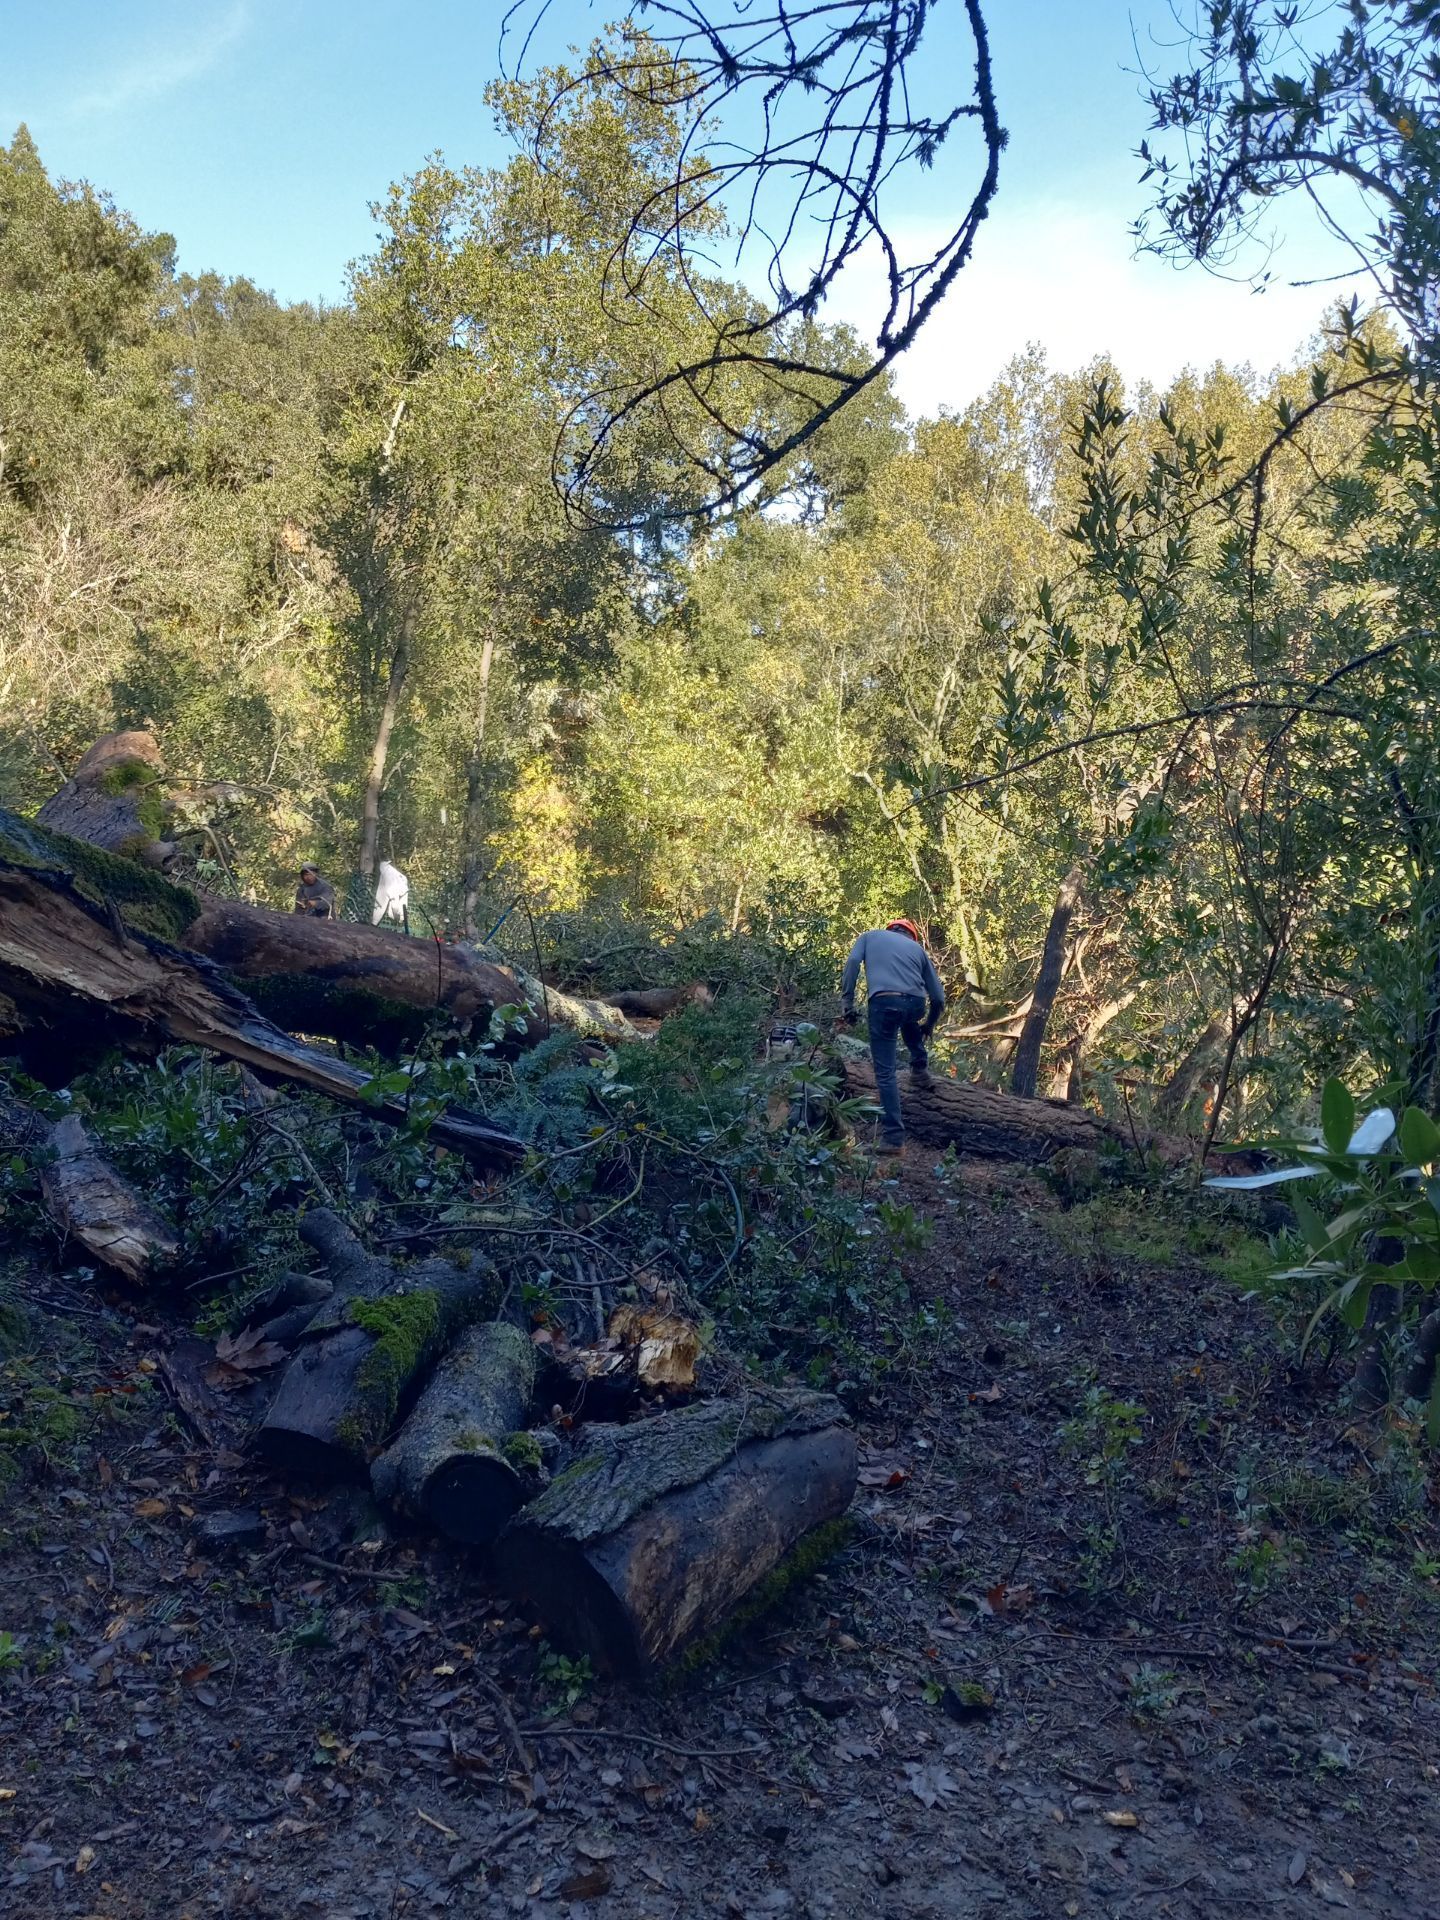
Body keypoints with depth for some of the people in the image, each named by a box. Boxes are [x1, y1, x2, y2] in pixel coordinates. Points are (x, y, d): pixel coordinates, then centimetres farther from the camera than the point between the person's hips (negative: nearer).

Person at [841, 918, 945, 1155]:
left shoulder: (871, 936, 26)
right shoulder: (917, 948, 29)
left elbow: (853, 962, 4)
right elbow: (938, 996, 27)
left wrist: (848, 1004, 4)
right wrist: (929, 1025, 44)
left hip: (883, 1003, -2)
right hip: (916, 1004, 2)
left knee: (885, 1073, 2)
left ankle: (894, 1136, -4)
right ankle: (920, 1063, 39)